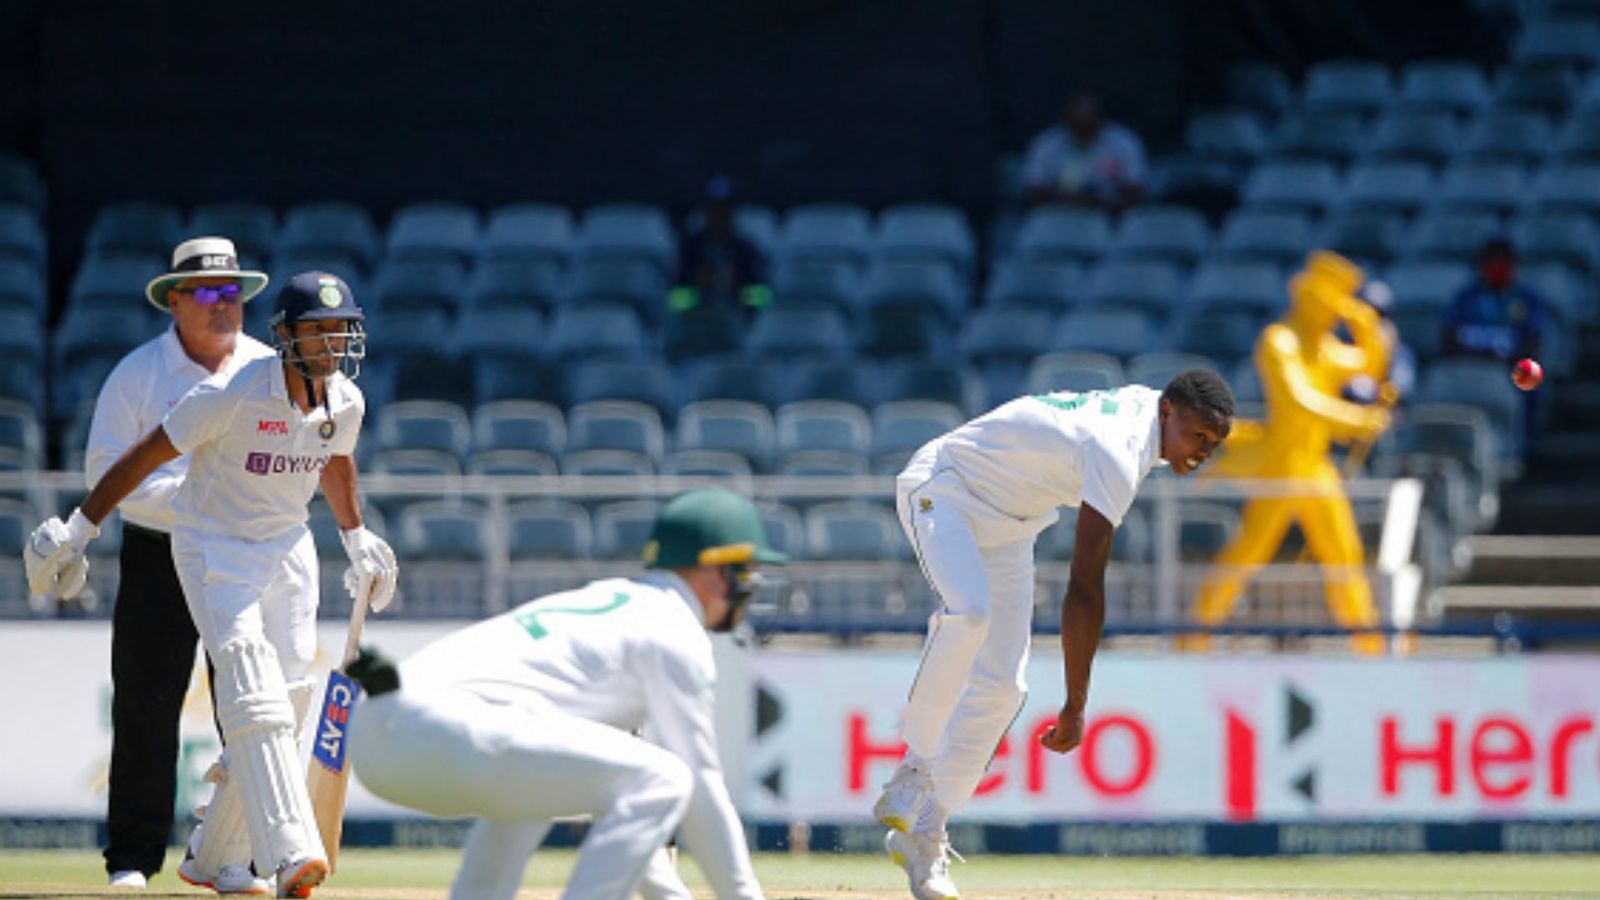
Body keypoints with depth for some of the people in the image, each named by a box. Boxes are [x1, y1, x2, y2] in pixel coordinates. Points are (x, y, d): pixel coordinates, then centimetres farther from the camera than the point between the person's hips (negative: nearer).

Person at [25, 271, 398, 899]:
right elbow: (147, 454, -16)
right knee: (252, 682, -24)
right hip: (212, 547, -6)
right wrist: (79, 529, -13)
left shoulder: (346, 403, -4)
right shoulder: (232, 396, -23)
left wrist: (357, 538, 28)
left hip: (288, 549, 6)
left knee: (288, 696, 1)